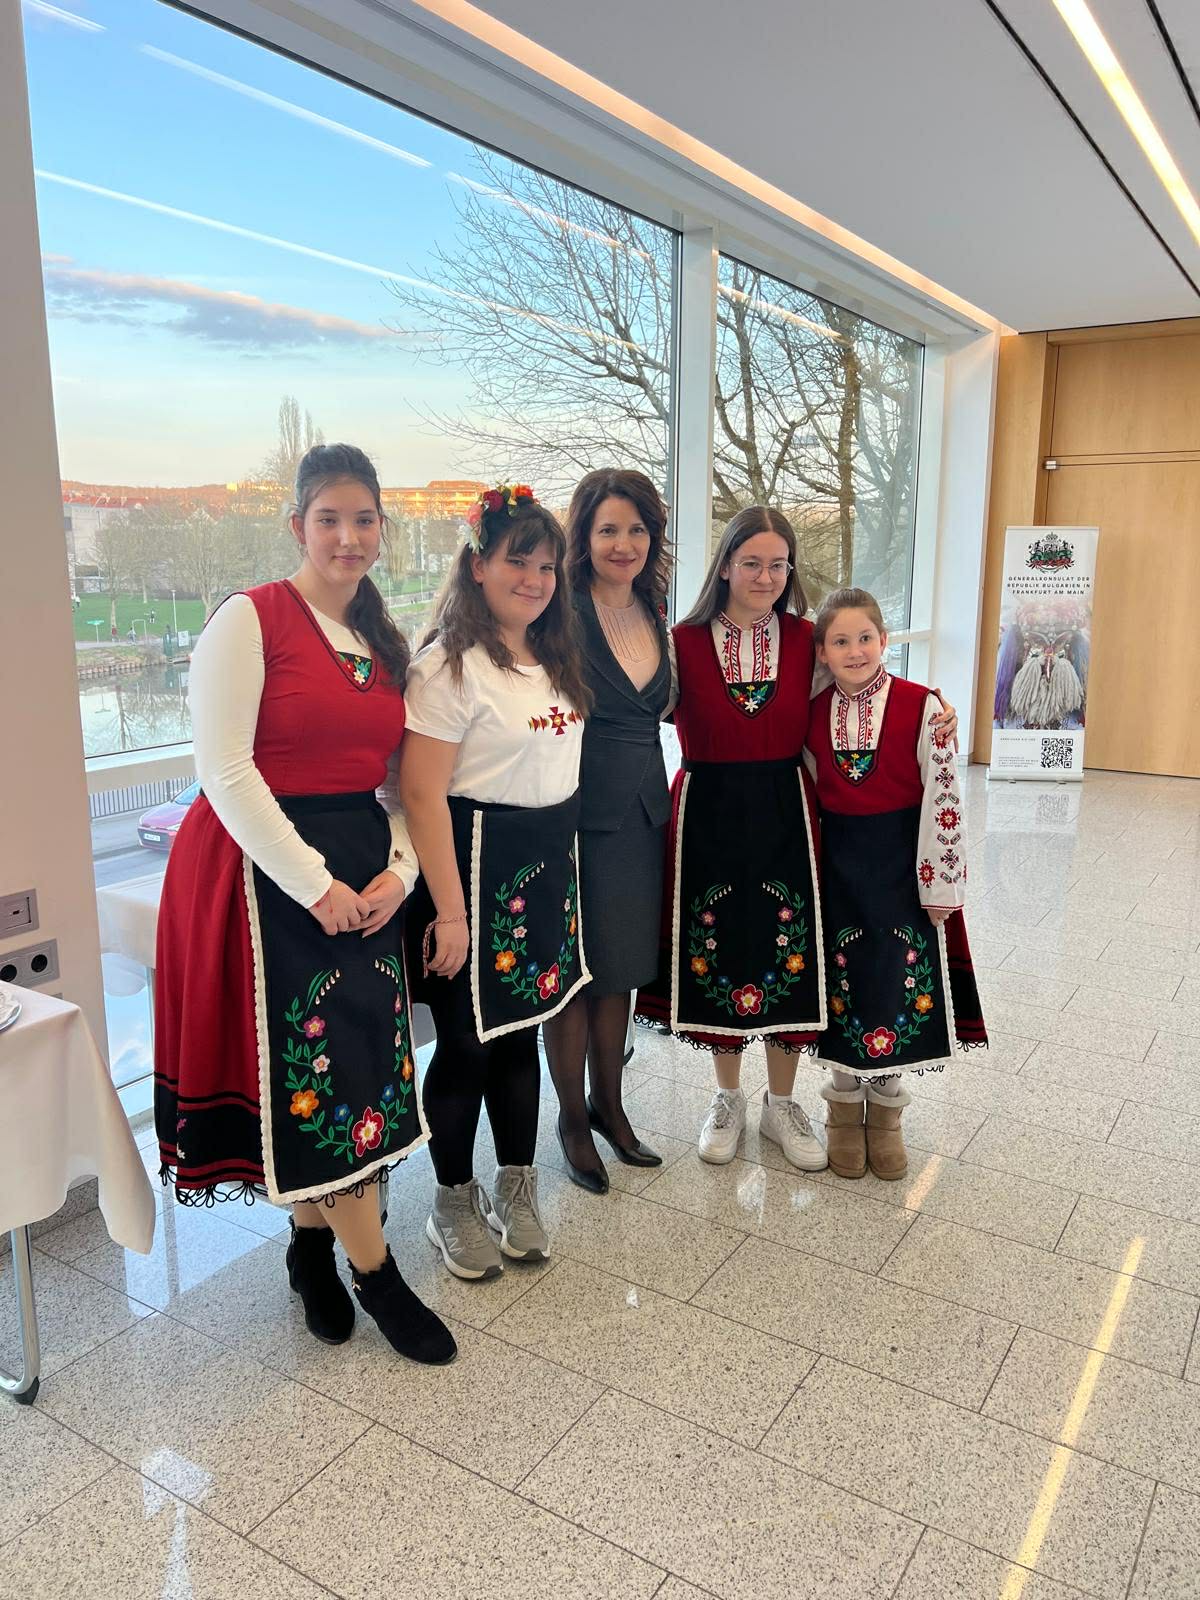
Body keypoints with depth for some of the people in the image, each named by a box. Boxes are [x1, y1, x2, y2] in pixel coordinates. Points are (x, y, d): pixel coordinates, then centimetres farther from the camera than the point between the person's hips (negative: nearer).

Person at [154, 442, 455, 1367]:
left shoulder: (384, 641, 12)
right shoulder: (249, 620, -8)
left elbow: (397, 775, 12)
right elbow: (224, 769, -15)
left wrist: (399, 868, -5)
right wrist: (313, 884, -16)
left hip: (364, 872, 6)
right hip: (271, 870, -6)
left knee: (363, 1056, 10)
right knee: (317, 1065, -2)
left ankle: (311, 1241, 30)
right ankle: (375, 1272, 14)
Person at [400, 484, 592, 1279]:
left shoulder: (555, 661, 10)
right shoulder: (451, 666, -15)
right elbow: (423, 794, -20)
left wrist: (565, 877, 12)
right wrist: (449, 912, -20)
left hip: (547, 868, 7)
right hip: (476, 864, -7)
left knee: (521, 1031, 17)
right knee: (467, 1042, 6)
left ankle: (516, 1194, 34)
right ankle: (455, 1205, 27)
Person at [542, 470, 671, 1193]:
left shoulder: (655, 613, 8)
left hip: (641, 813, 6)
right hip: (577, 815, -6)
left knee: (623, 968, 16)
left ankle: (609, 1104, 34)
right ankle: (573, 1118, 25)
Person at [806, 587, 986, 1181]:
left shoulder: (922, 707, -12)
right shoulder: (814, 713, 0)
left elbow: (942, 798, -11)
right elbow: (811, 792, 8)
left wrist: (940, 882, -12)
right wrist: (808, 867, 6)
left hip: (902, 862, -2)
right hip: (837, 863, 3)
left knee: (900, 981, 6)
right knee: (844, 978, 10)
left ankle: (885, 1108, 26)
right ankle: (844, 1105, 28)